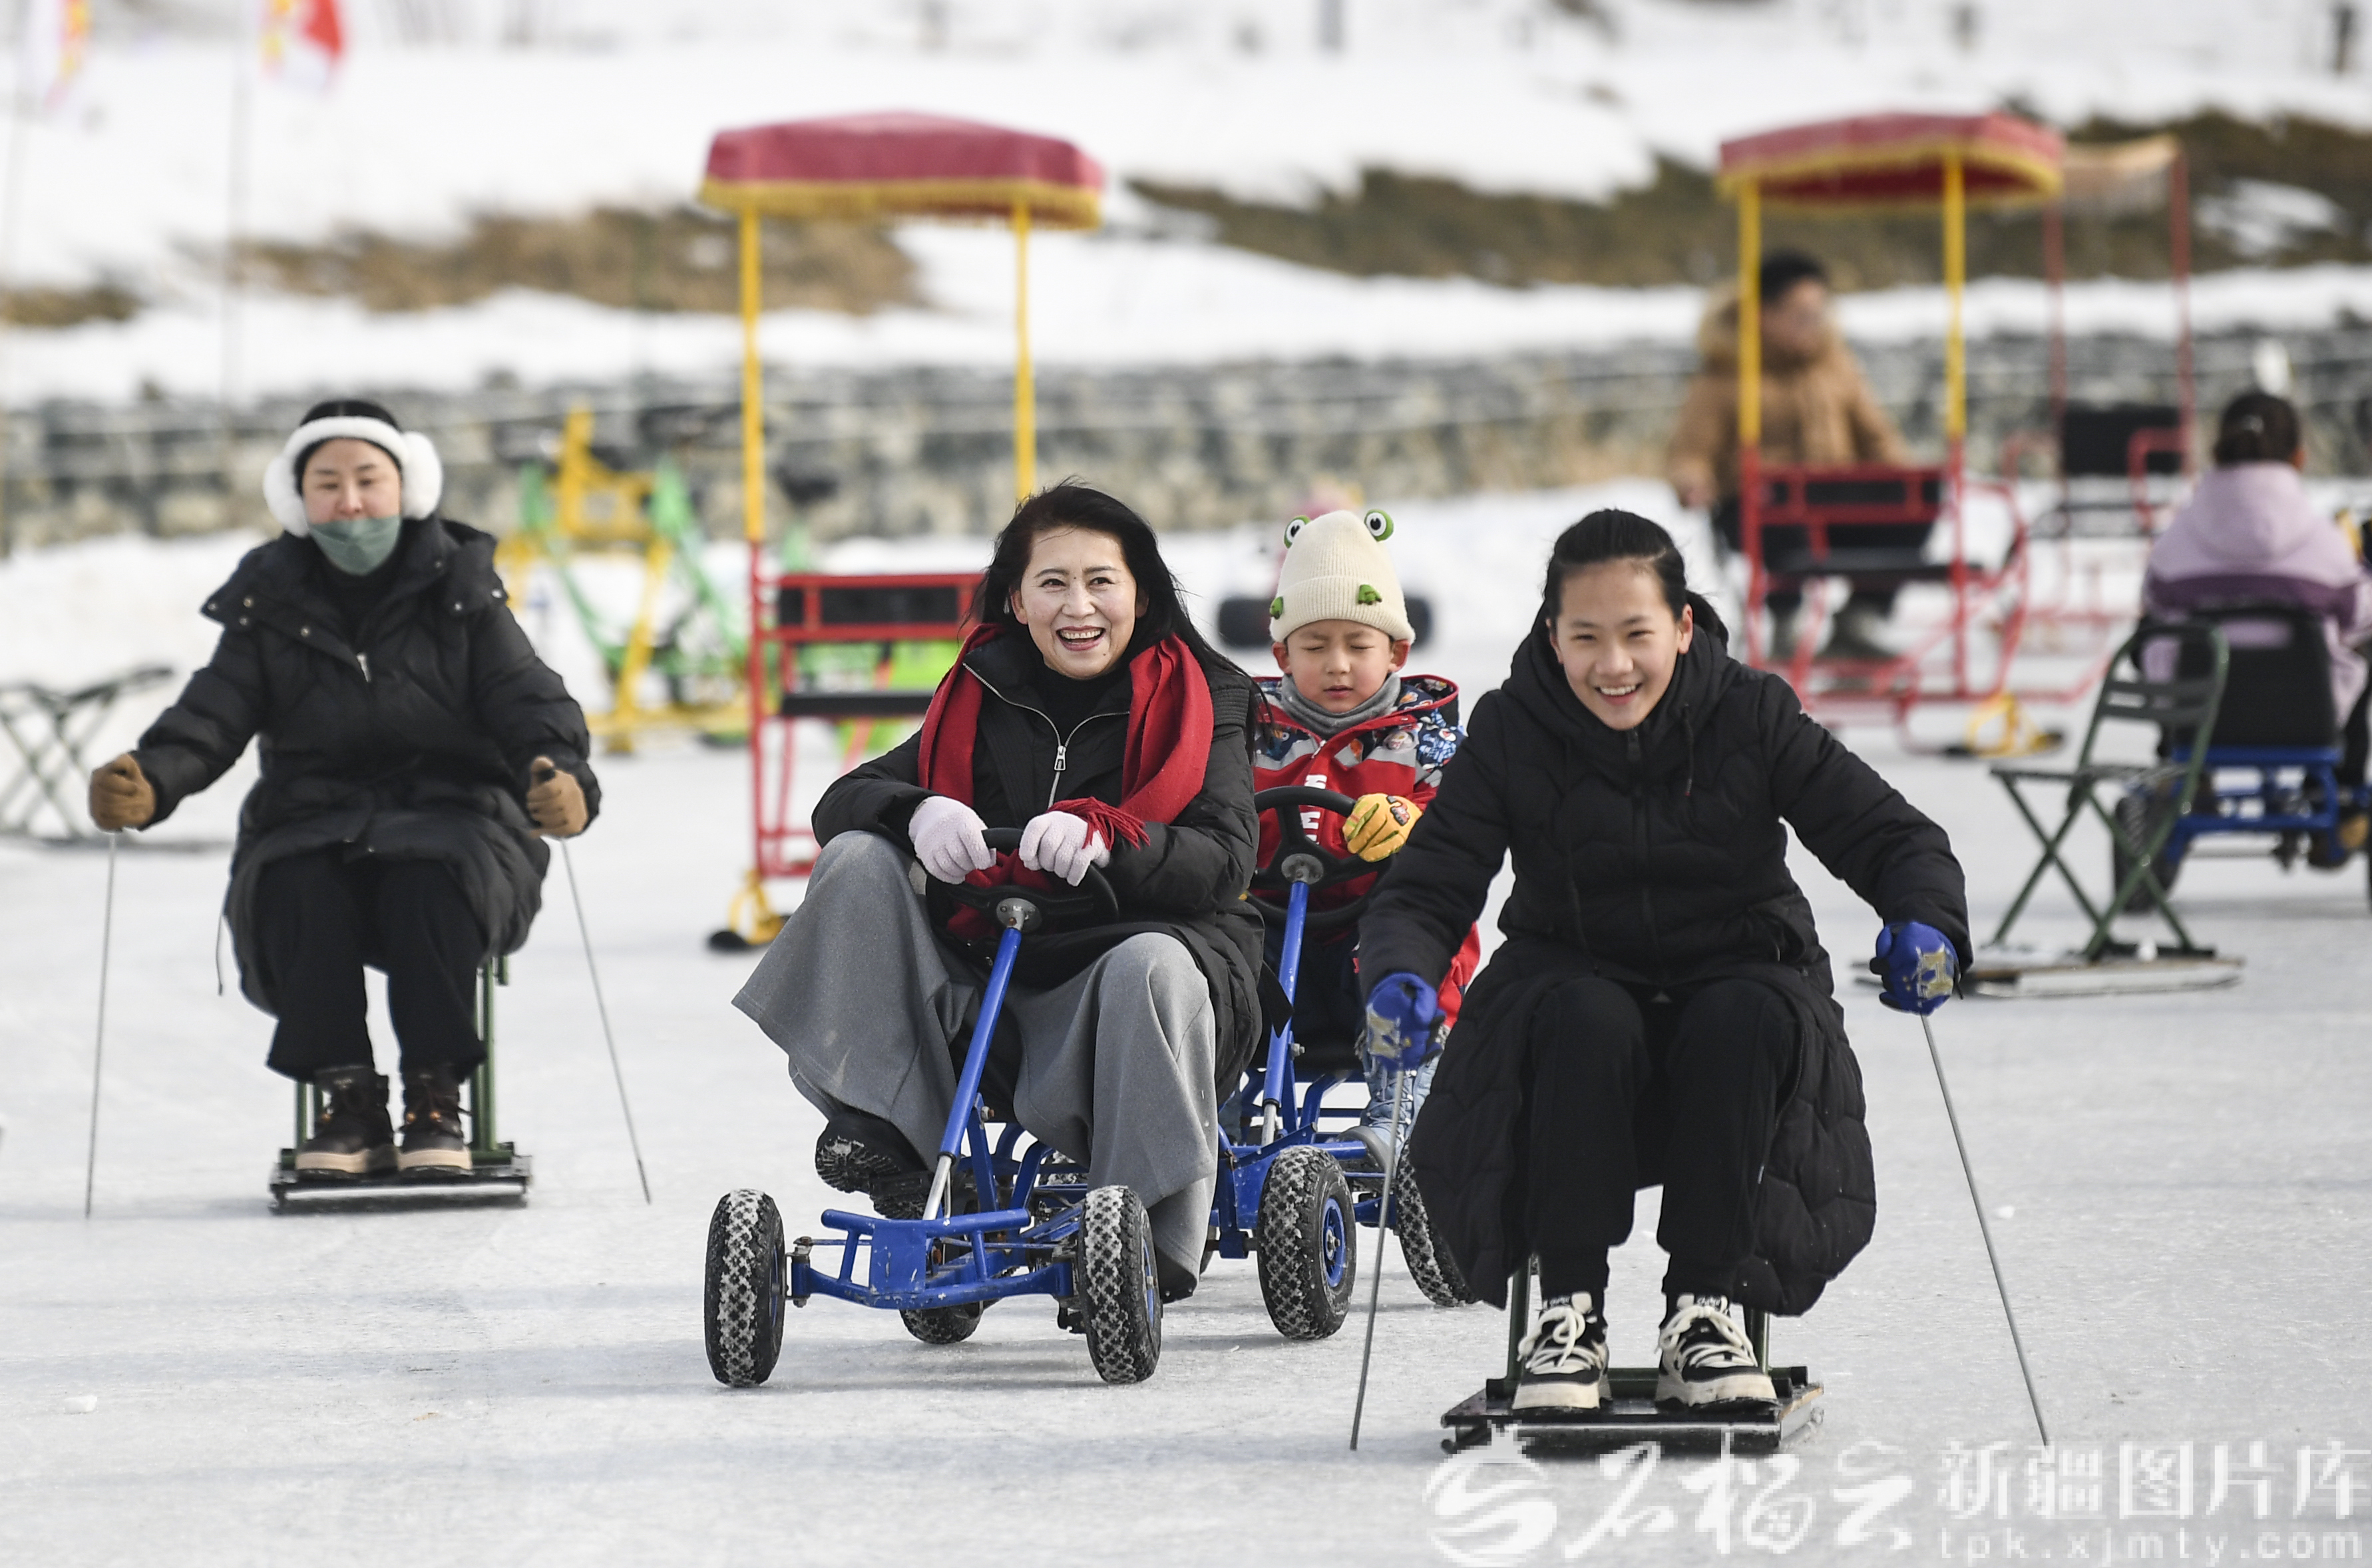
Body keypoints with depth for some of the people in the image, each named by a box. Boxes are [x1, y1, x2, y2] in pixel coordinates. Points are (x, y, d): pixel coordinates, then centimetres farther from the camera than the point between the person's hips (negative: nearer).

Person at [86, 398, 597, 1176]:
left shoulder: (460, 593, 5)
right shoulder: (269, 605, 9)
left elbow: (527, 698, -5)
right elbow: (213, 715, -3)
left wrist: (560, 776, -28)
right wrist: (147, 784, -25)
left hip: (449, 819, -1)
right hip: (311, 825, 1)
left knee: (429, 879, -35)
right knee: (296, 892, -32)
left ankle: (435, 1096, -23)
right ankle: (348, 1099, -22)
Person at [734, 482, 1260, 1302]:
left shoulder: (1199, 702, 5)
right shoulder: (981, 699, 13)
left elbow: (1224, 857, -10)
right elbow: (840, 804, 4)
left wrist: (1103, 836, -30)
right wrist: (918, 812, -21)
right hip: (981, 994, 3)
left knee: (1150, 966, -38)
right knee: (859, 860, -15)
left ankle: (1153, 1240, -33)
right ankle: (872, 1121, -21)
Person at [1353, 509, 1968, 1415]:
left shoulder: (1750, 718, -6)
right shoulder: (1511, 735, -6)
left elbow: (1890, 837, -6)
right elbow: (1427, 889, -9)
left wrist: (1926, 924, -28)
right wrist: (1401, 975, -32)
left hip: (1734, 979, 0)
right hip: (1576, 987, 0)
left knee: (1748, 1017, -34)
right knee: (1585, 1019, -35)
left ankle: (1701, 1308, -20)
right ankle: (1569, 1307, -22)